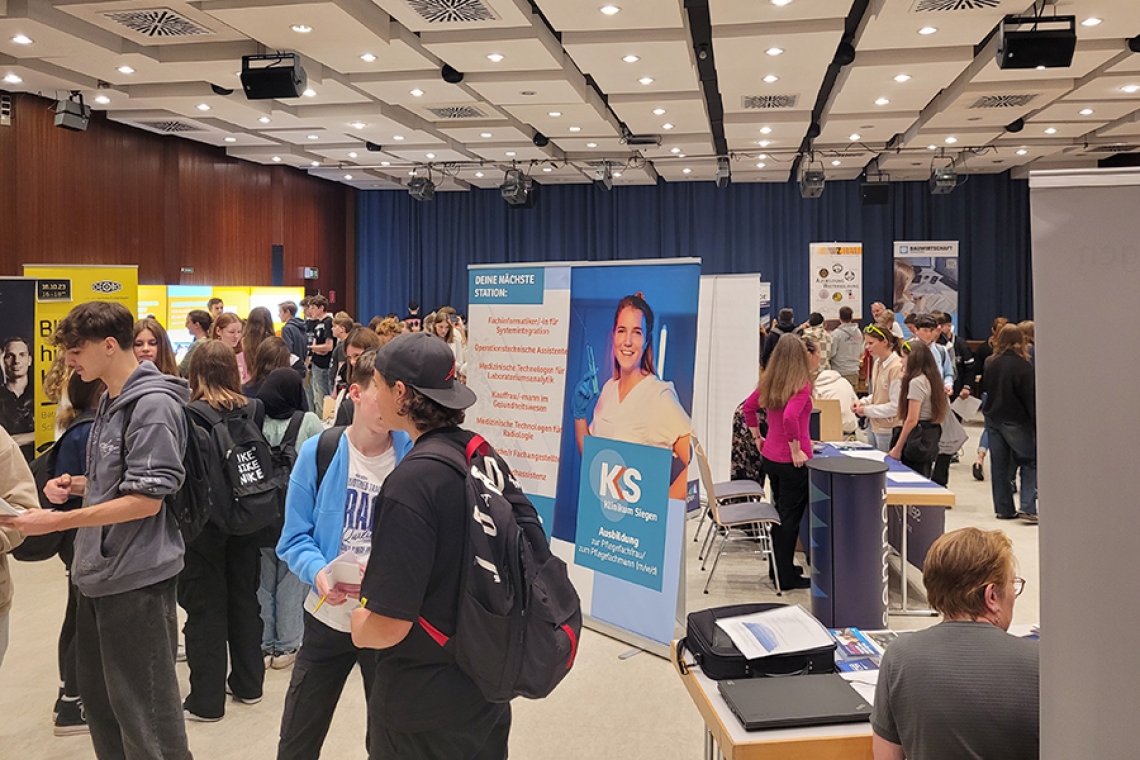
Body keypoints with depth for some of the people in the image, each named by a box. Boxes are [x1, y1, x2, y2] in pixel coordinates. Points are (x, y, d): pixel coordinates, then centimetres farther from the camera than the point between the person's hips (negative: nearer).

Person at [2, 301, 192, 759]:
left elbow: (146, 499, -21)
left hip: (136, 579, -9)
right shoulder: (111, 402, 13)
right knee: (98, 700, 19)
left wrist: (56, 522, -19)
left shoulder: (153, 405, -17)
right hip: (98, 573, 10)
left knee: (144, 712, 0)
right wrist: (77, 484, 3)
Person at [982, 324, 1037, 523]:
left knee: (999, 465, 10)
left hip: (993, 419, 5)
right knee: (1029, 462, 4)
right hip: (1016, 421, -5)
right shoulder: (1023, 366, -14)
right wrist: (1037, 425, -8)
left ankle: (1004, 509, 13)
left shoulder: (990, 363, 2)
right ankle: (1027, 507, -7)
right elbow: (1031, 398, -12)